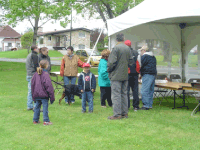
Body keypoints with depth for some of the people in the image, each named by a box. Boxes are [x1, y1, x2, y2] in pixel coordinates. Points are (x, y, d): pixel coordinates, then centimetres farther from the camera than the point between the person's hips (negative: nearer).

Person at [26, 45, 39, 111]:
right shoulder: (34, 55, -12)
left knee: (30, 91, 12)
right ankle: (36, 107, -5)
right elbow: (36, 66, -16)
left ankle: (29, 106, 16)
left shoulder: (29, 55, 17)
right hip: (34, 75, -9)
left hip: (29, 75, 9)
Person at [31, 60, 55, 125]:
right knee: (45, 106, 0)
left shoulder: (36, 74, 4)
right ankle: (46, 121, 2)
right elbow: (49, 85, -16)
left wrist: (33, 94, 20)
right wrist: (51, 95, -10)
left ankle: (35, 120, 22)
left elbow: (32, 84, 11)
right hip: (44, 95, -6)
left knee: (37, 106, 16)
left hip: (37, 94, 6)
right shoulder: (46, 74, -15)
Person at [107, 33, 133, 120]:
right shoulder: (128, 48, 6)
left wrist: (109, 70, -2)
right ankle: (124, 113, 18)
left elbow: (112, 62, -18)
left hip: (116, 76, -7)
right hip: (125, 75, 7)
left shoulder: (116, 48, -15)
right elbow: (130, 61, 13)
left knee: (116, 95, -4)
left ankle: (117, 114, -4)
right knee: (124, 94, 14)